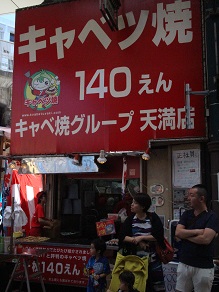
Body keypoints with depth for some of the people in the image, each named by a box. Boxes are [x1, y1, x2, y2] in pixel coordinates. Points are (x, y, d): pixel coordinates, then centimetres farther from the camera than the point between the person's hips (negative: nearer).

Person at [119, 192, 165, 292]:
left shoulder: (153, 218, -6)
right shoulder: (130, 219, 1)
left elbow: (158, 236, -14)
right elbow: (122, 237, -7)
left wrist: (141, 237, -17)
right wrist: (137, 241, -18)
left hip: (153, 259, -2)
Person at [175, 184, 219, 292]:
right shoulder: (186, 214, 7)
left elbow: (205, 239, -21)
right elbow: (178, 232, -5)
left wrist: (185, 235, -8)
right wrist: (197, 231, -14)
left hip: (203, 267, -4)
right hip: (184, 263, 5)